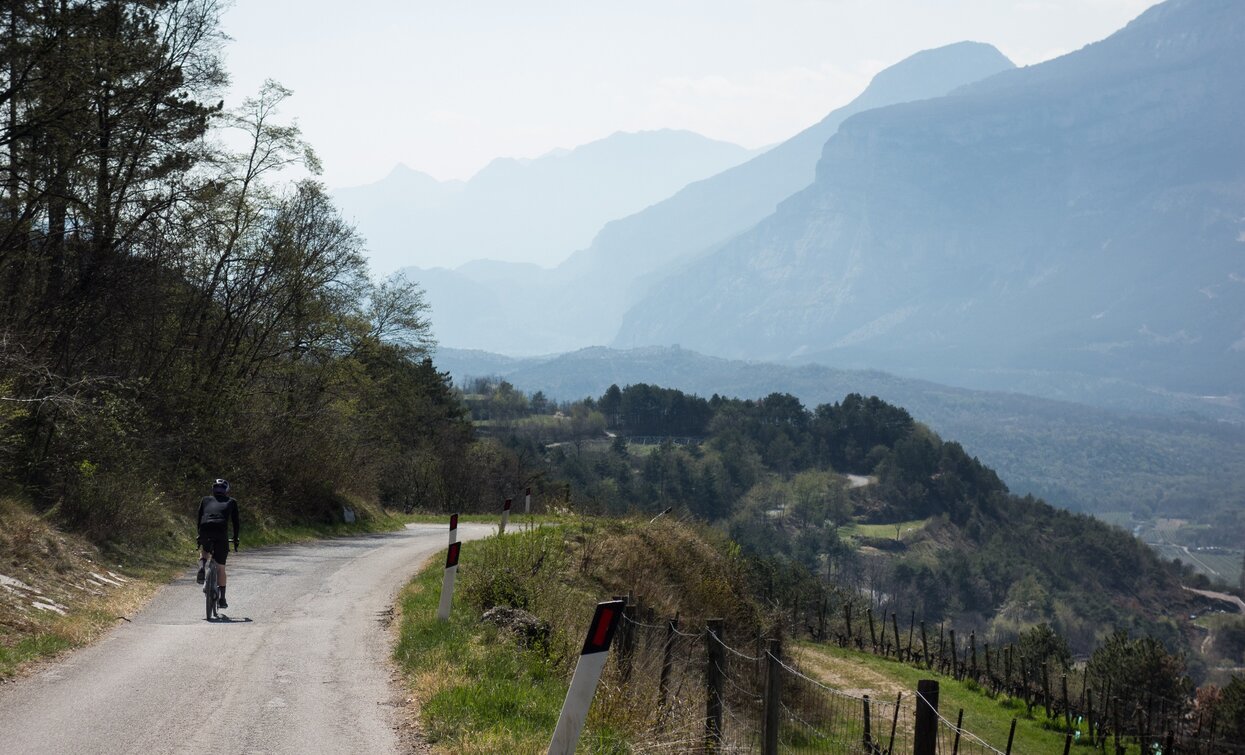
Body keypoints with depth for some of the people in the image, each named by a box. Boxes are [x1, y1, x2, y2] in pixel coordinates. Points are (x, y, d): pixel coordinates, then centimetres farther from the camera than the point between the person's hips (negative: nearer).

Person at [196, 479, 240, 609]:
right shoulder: (231, 502, 24)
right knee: (220, 567, 7)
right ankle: (222, 599, 6)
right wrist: (235, 539, 33)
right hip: (221, 532, -1)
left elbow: (199, 519, 25)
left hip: (205, 530, 1)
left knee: (203, 552, 34)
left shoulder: (206, 500, 26)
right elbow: (235, 522, 24)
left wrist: (199, 537, 33)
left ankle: (201, 568, 1)